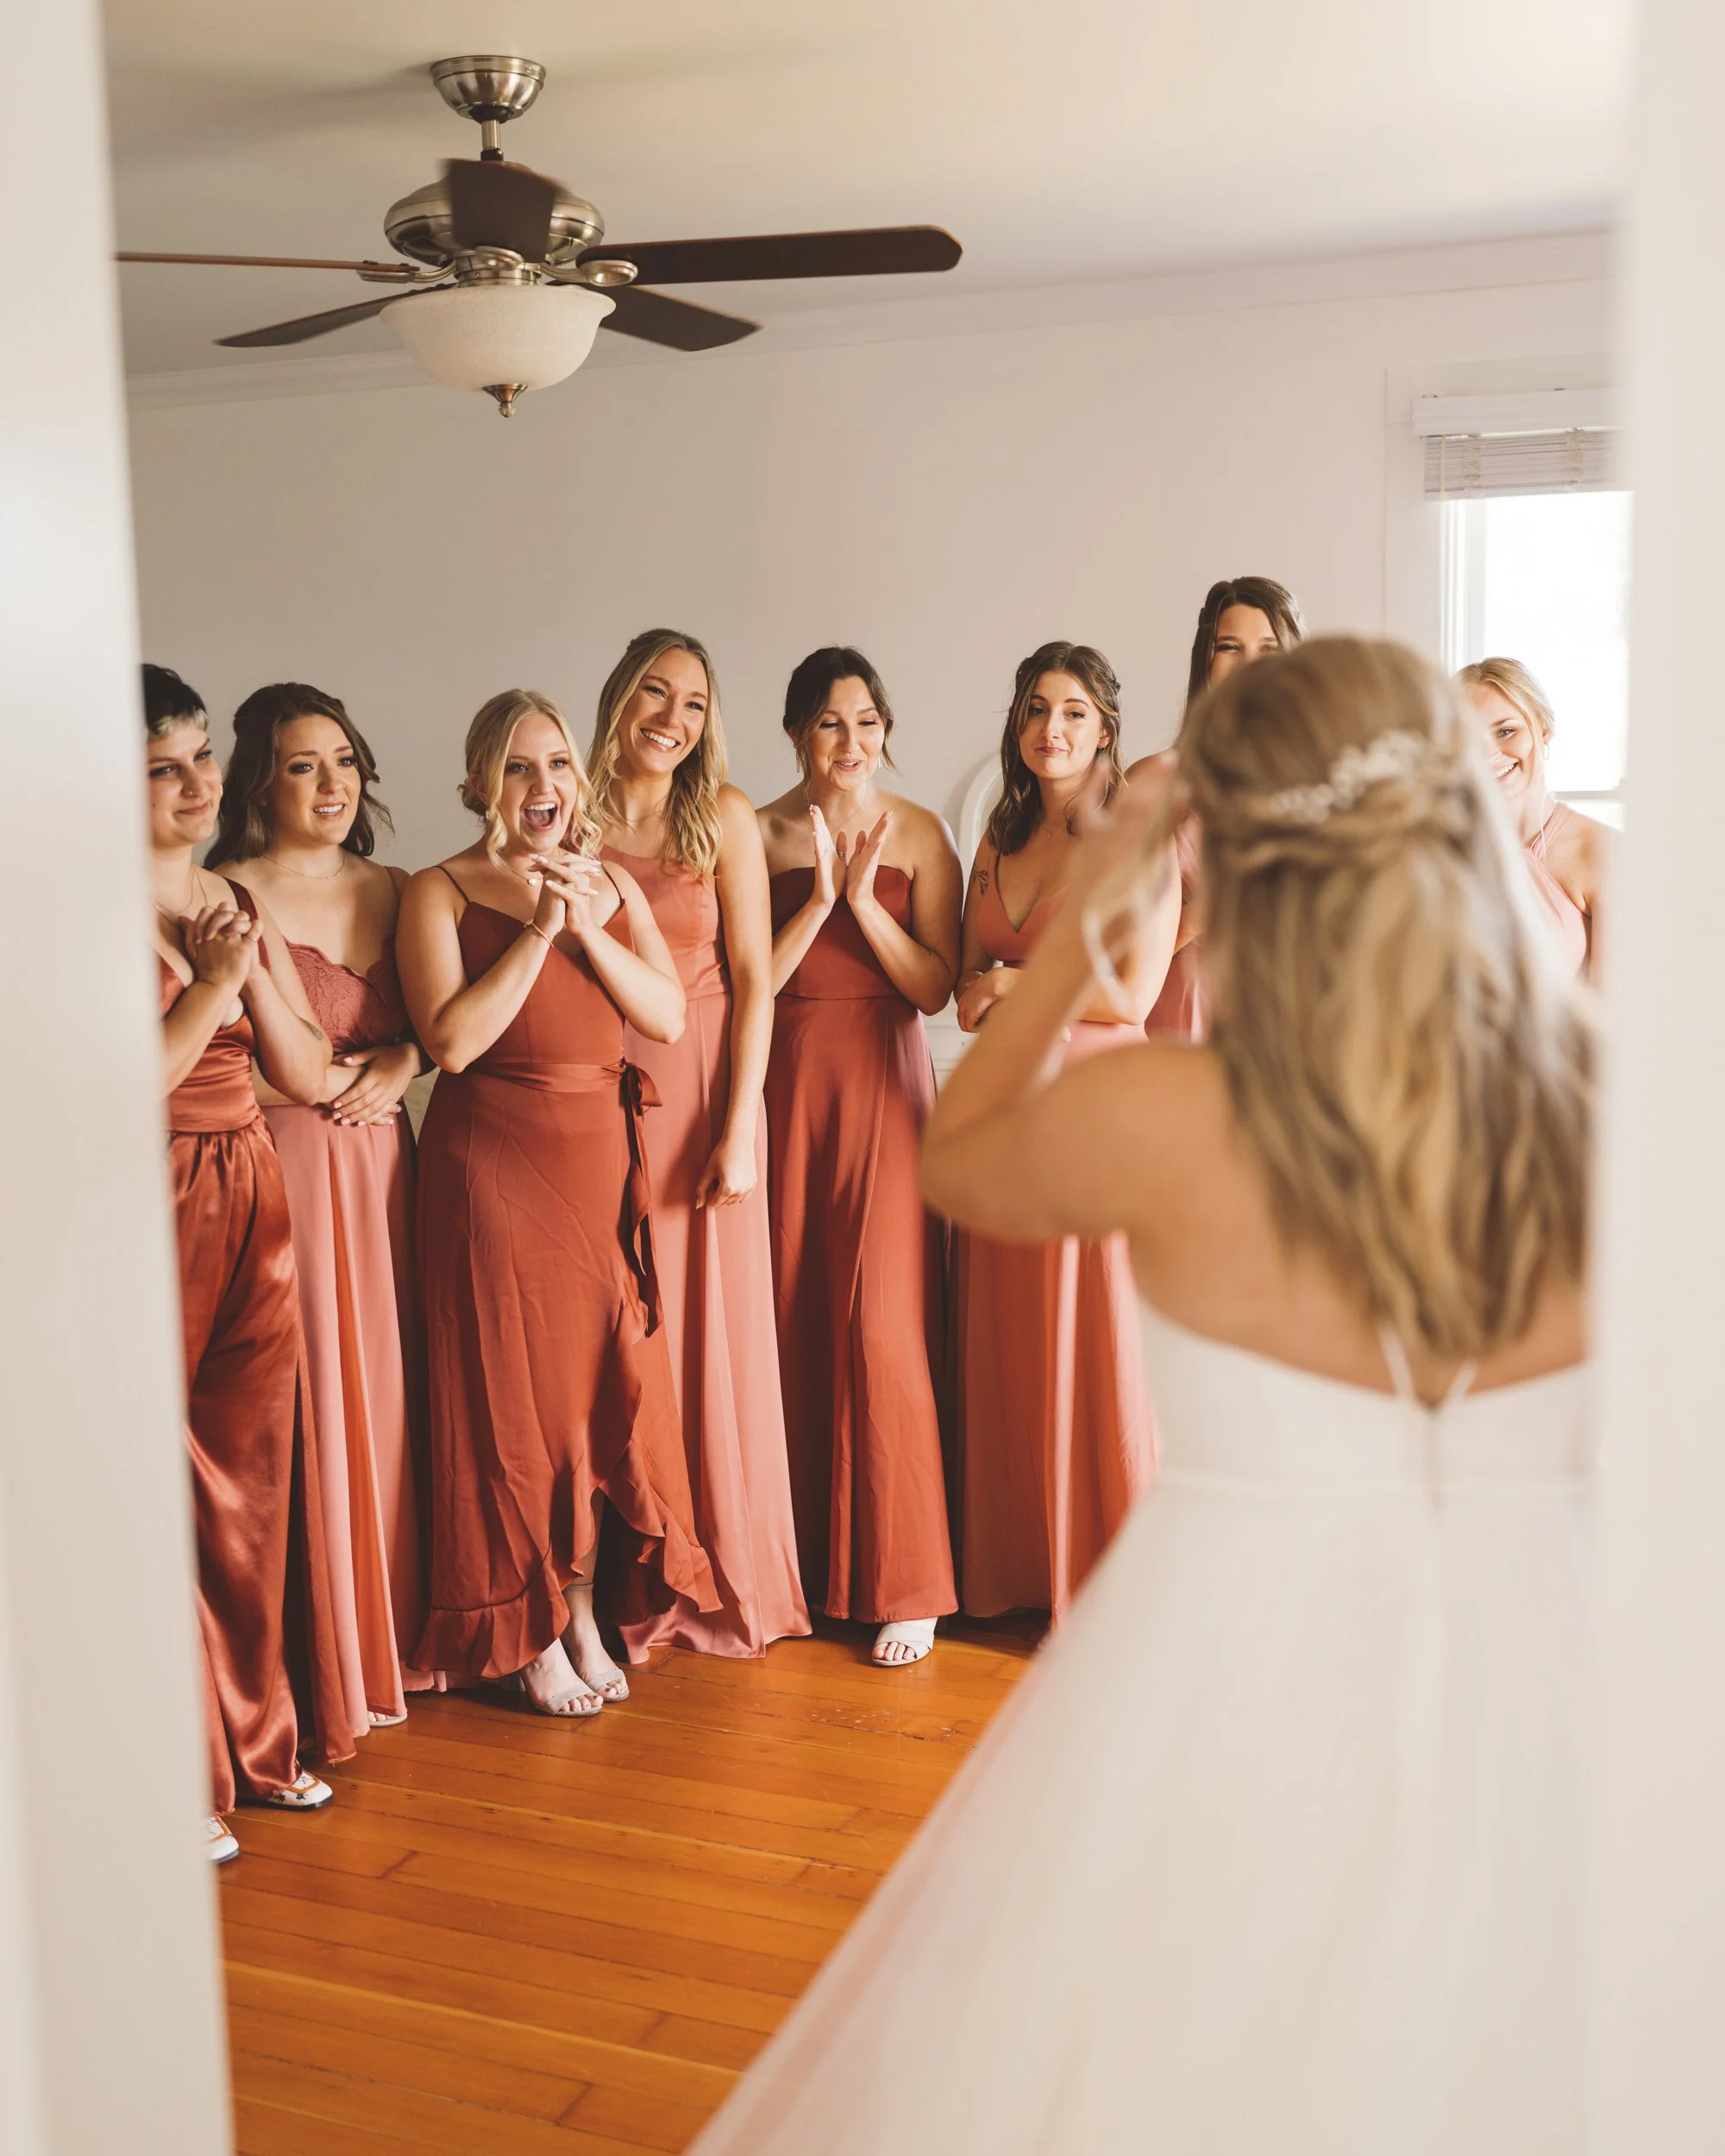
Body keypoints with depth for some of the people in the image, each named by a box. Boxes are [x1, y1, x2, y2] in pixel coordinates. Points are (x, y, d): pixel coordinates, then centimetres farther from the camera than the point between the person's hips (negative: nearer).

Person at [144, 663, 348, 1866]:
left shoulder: (238, 905, 11)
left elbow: (307, 1076, 9)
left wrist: (254, 970, -5)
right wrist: (215, 982, -16)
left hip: (251, 1207, 6)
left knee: (256, 1478, 12)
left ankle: (258, 1737, 27)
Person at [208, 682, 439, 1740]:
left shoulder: (393, 892, 12)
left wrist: (400, 1062, -3)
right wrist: (334, 1077, -12)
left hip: (380, 1157, 5)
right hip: (283, 1162, -5)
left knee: (390, 1382, 9)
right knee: (308, 1392, -2)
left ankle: (397, 1630, 23)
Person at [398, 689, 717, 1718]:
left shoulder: (611, 885, 9)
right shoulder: (440, 892, -4)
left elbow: (669, 1017, 1)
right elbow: (453, 1039, -16)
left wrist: (590, 930, -11)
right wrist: (536, 932, -17)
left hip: (602, 1159, 5)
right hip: (494, 1164, -4)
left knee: (605, 1380, 8)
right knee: (513, 1390, 3)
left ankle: (583, 1609, 24)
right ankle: (529, 1631, 18)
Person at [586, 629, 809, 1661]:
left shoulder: (724, 816, 0)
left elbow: (753, 977, -4)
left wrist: (738, 1127, -9)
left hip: (703, 1087, -1)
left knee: (712, 1330, 4)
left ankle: (727, 1577, 21)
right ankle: (635, 1583, 20)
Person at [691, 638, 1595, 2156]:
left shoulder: (1153, 1117, -16)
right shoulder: (1597, 1107, -10)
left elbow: (951, 1161, 6)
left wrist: (1081, 932, 10)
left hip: (1244, 1666, -2)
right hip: (1541, 1684, 3)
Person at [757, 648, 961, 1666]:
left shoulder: (919, 834, 3)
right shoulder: (757, 835, 5)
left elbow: (936, 987, -4)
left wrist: (865, 899, -14)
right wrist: (820, 897, -12)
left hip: (884, 1087, -2)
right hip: (785, 1086, 2)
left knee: (882, 1326, -6)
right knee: (789, 1322, 6)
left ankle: (905, 1580, 6)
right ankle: (802, 1557, 22)